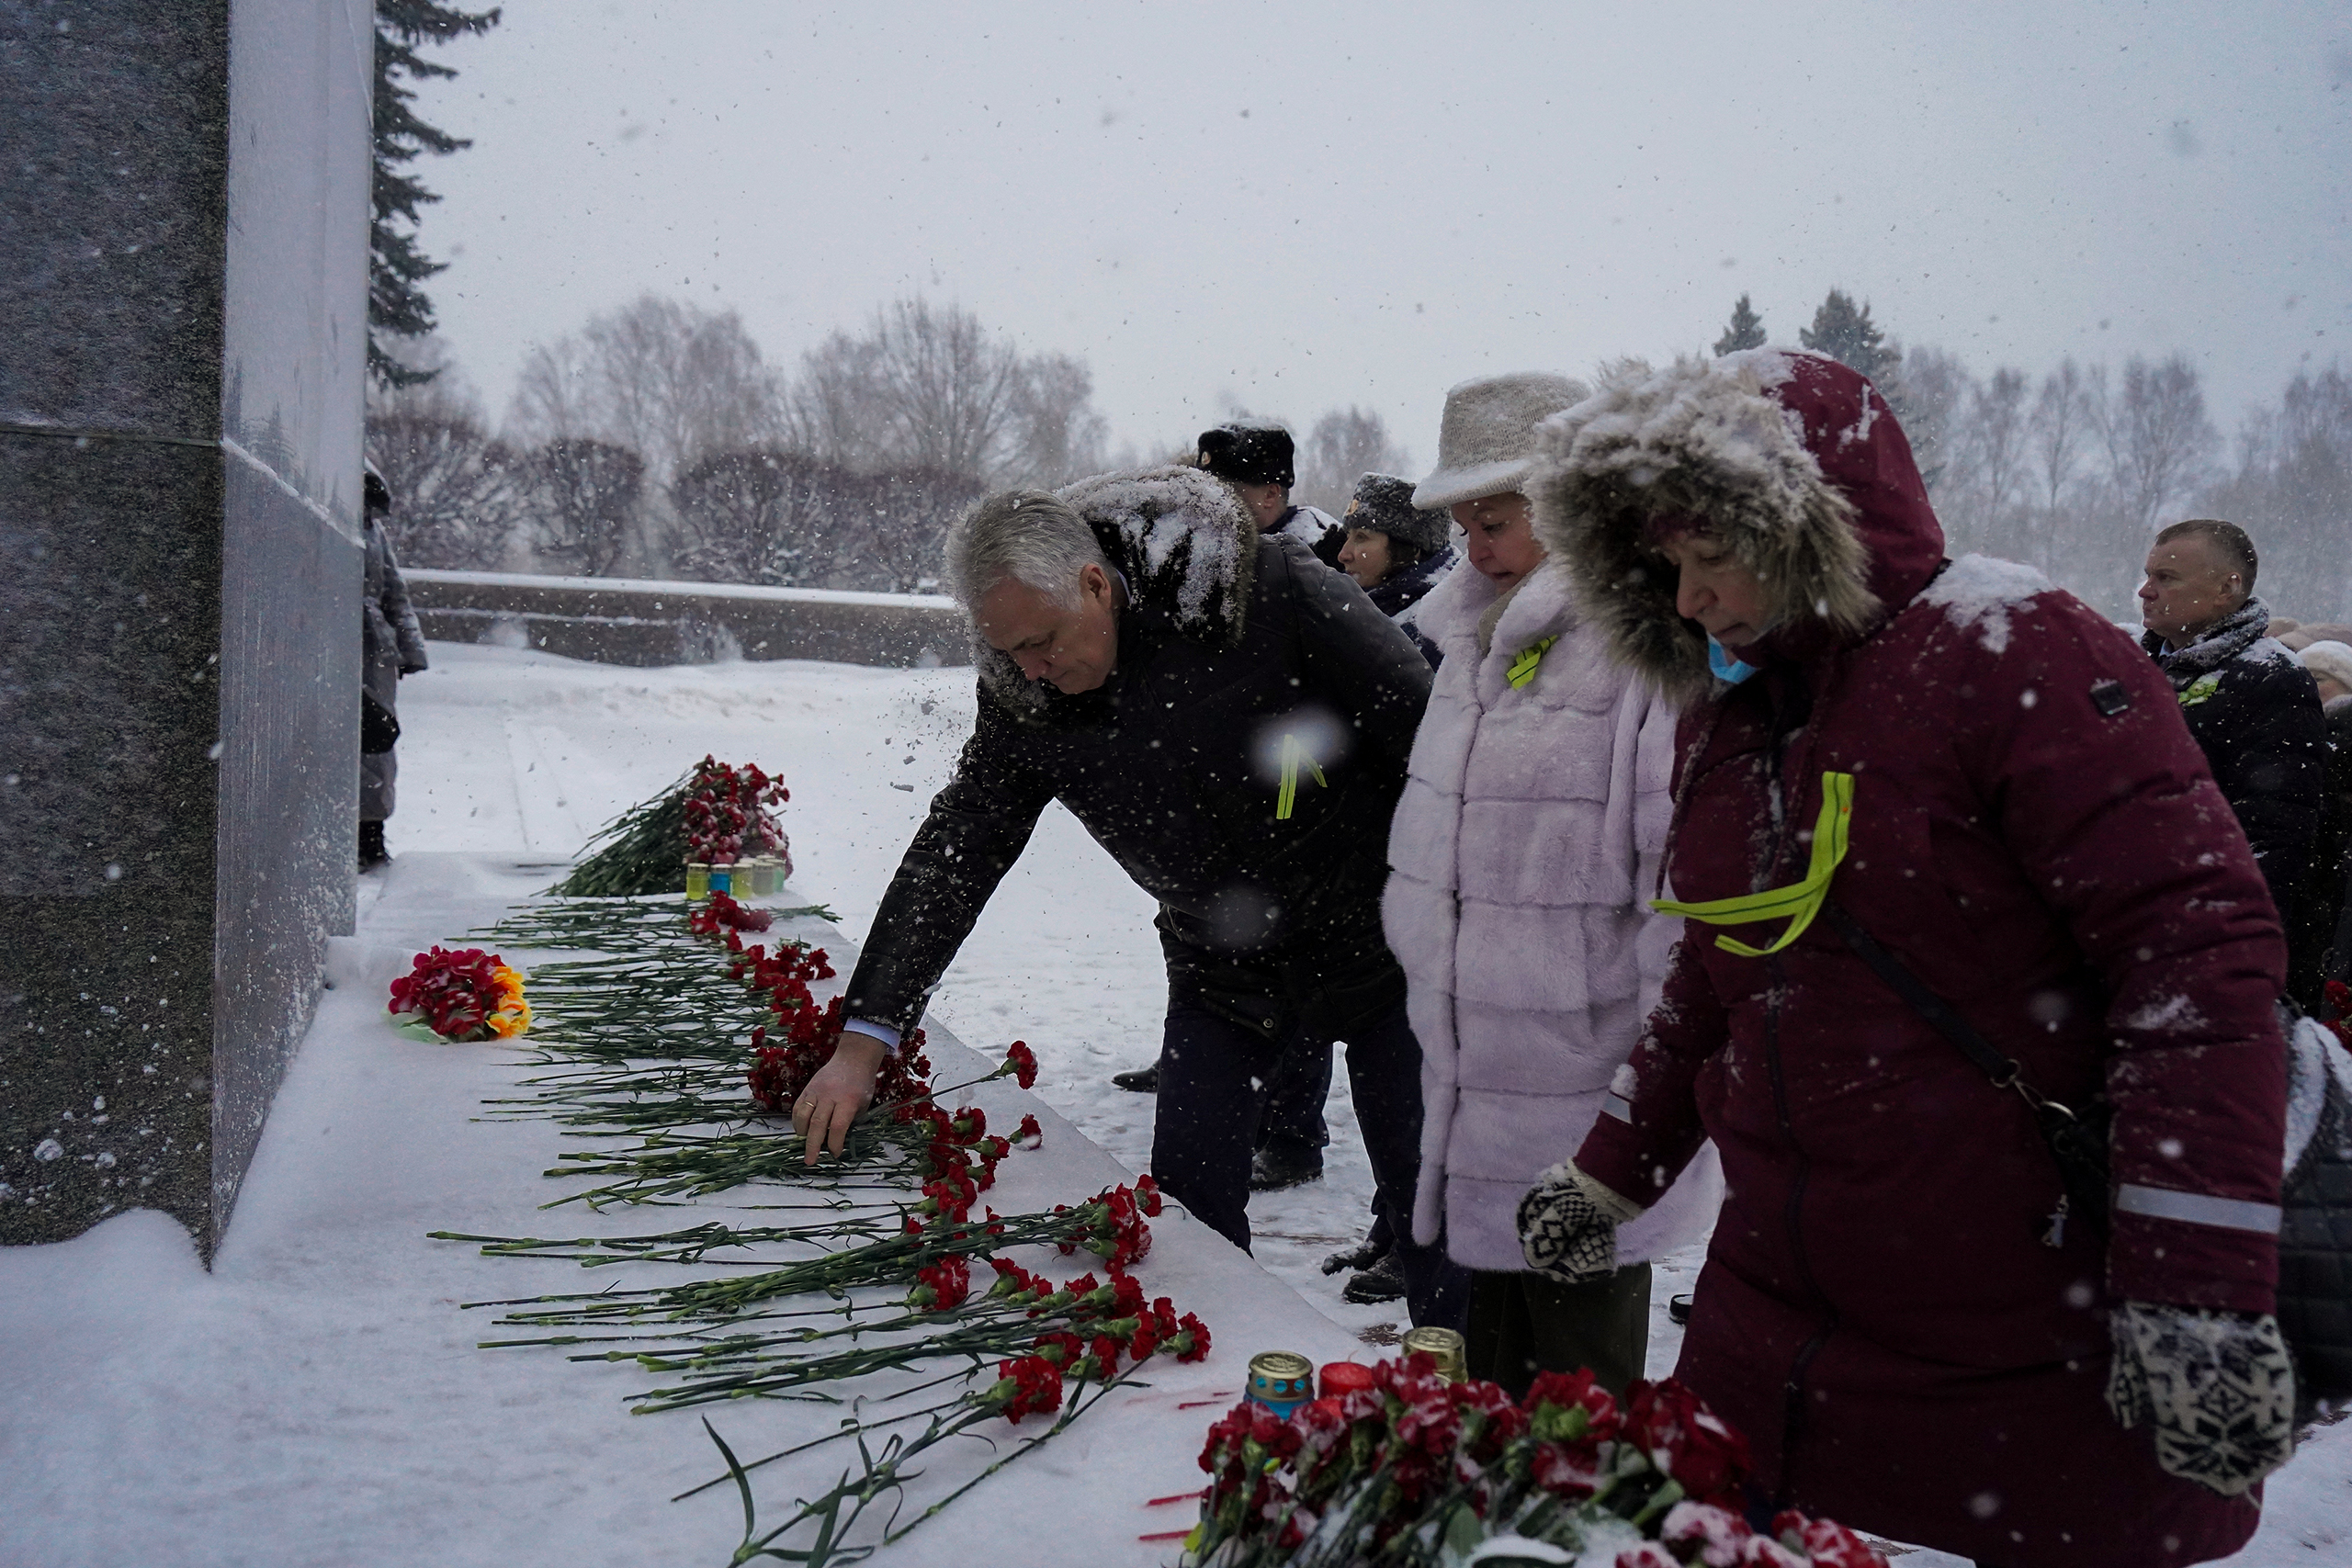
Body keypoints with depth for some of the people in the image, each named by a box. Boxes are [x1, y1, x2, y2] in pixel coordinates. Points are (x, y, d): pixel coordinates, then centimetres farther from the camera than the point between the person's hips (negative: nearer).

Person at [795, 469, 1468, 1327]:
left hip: (1379, 941, -3)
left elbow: (1426, 729, -17)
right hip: (1218, 965, 4)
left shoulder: (1264, 588, -25)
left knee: (1426, 1194, 5)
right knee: (1185, 1207, 3)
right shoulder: (1024, 695, -11)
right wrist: (865, 1036, -15)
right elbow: (952, 852, -8)